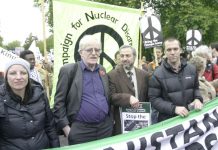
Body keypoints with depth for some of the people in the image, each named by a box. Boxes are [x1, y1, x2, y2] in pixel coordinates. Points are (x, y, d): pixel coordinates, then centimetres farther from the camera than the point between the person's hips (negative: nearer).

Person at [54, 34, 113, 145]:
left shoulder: (102, 70, 8)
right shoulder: (68, 70, -7)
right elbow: (59, 101, -7)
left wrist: (110, 119, 14)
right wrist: (65, 127, -11)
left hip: (105, 127, 5)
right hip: (81, 129, -4)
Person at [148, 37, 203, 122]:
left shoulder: (191, 69, 2)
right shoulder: (158, 74, -12)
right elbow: (154, 99, -14)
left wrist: (197, 99, -5)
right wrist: (174, 108, -24)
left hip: (190, 117, 4)